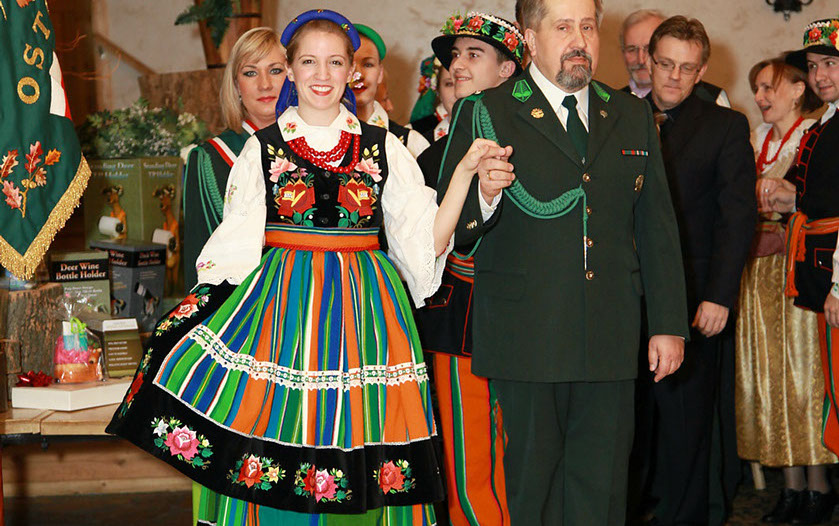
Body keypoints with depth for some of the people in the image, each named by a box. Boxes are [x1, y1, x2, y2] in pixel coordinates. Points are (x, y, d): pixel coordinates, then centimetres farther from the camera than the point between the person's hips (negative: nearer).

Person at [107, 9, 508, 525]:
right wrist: (193, 310, -9)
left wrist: (465, 170, -5)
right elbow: (234, 248, 5)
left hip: (364, 309, 1)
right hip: (282, 307, 0)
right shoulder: (263, 148, 6)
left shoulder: (383, 148, 6)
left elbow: (426, 243, 2)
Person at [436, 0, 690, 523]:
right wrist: (484, 195, -26)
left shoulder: (633, 116, 12)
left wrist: (670, 323, 10)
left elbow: (657, 226, 13)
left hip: (611, 341, 3)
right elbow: (451, 231, -4)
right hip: (525, 340, -3)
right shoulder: (484, 114, -1)